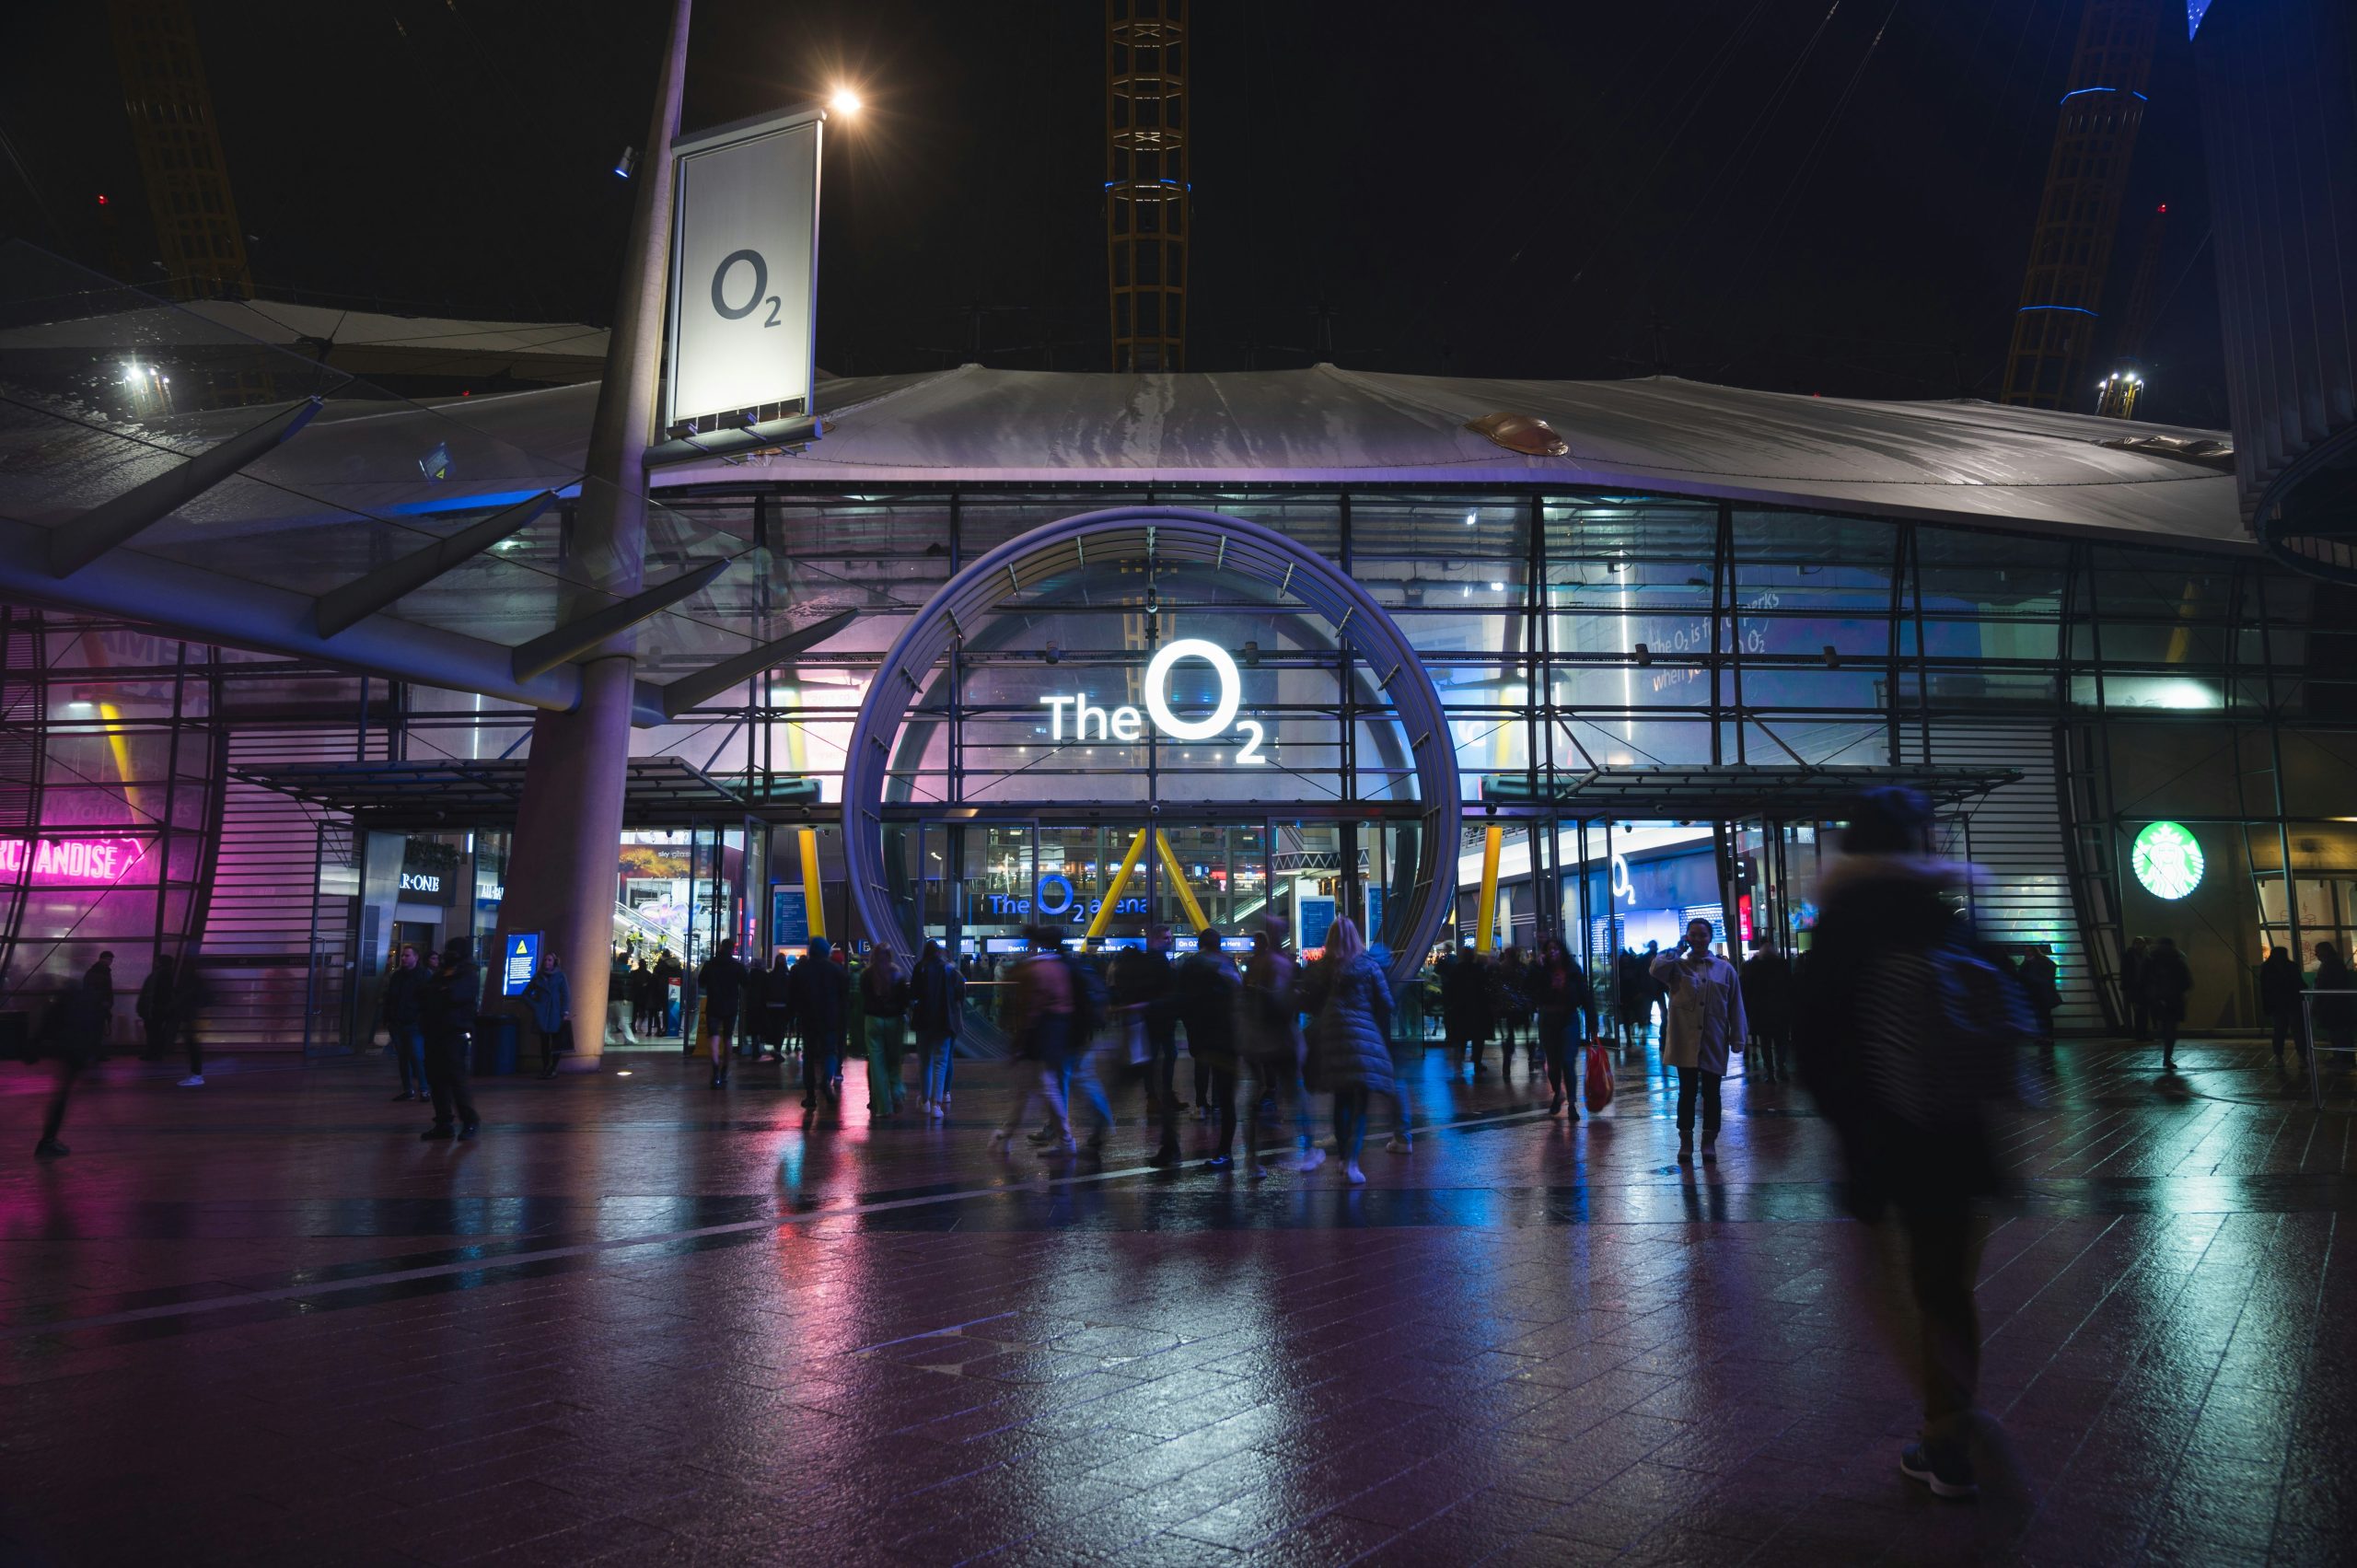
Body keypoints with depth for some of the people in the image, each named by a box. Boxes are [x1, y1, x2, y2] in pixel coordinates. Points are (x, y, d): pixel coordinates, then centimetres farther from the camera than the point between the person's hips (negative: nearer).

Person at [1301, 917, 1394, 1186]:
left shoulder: (1321, 967, 2)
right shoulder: (1368, 965, -3)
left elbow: (1310, 1002, 4)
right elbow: (1385, 1003, -1)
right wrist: (1385, 1037, 10)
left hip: (1331, 1037, 3)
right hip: (1363, 1036, -3)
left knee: (1341, 1099, 17)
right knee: (1360, 1101, -4)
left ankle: (1343, 1157, 24)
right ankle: (1352, 1163, -17)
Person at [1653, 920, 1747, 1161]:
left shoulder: (1726, 969, 4)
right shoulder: (1678, 966, 3)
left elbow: (1736, 1007, 5)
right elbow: (1657, 968, -19)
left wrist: (1737, 1039, 0)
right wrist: (1678, 949, -8)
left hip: (1714, 1045, 1)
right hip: (1685, 1042, 0)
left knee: (1711, 1094, 8)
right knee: (1687, 1093, 6)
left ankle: (1709, 1141, 18)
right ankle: (1685, 1141, 14)